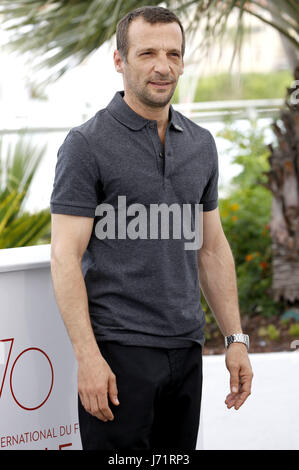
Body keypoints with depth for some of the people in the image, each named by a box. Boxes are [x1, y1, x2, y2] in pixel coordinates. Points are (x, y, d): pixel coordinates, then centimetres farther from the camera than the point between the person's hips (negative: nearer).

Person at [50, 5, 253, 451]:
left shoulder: (201, 144, 11)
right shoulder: (87, 144, -8)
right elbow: (65, 256, -12)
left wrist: (235, 338, 10)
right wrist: (87, 357, -20)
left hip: (186, 348, 6)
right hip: (119, 350, -6)